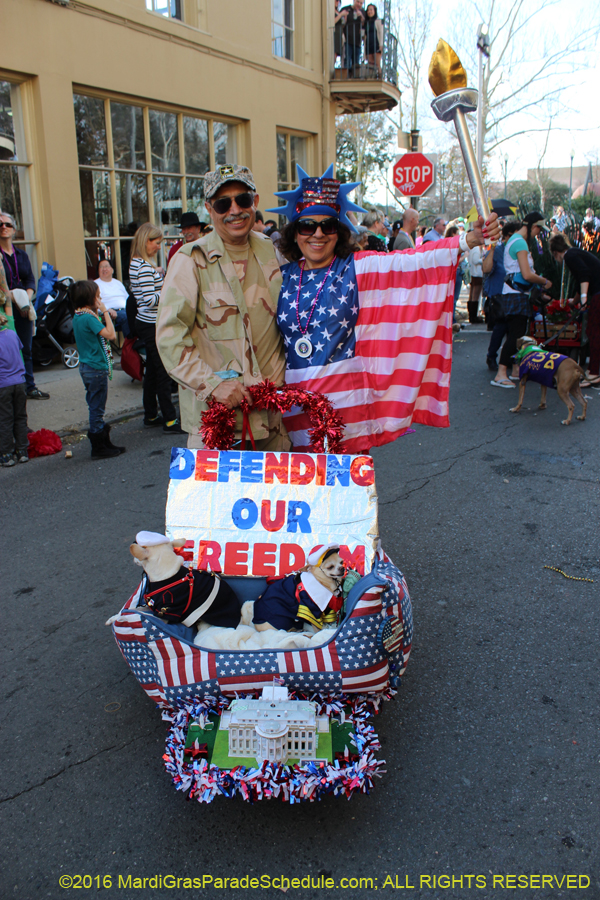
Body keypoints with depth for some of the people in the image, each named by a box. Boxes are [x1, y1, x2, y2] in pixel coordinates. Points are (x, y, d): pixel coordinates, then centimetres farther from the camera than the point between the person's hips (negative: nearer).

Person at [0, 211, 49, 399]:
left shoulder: (21, 254, 14)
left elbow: (30, 280, 11)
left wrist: (27, 298, -6)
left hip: (23, 308, 5)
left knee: (26, 349, 11)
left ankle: (30, 387, 20)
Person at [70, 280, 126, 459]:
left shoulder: (79, 316, 10)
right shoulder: (89, 318, -19)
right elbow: (110, 334, -24)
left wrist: (102, 314, 5)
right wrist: (105, 312, -16)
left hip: (87, 366, 10)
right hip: (96, 368, -10)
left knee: (96, 408, 16)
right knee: (97, 408, -2)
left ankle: (104, 442, 25)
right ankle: (99, 448, 6)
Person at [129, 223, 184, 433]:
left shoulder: (137, 264, 14)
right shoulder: (145, 267, -17)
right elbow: (151, 299, -22)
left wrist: (158, 275, 16)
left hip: (145, 322, 10)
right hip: (152, 325, -10)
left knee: (152, 370, 15)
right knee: (163, 372, -7)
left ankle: (151, 416, 24)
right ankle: (170, 421, -3)